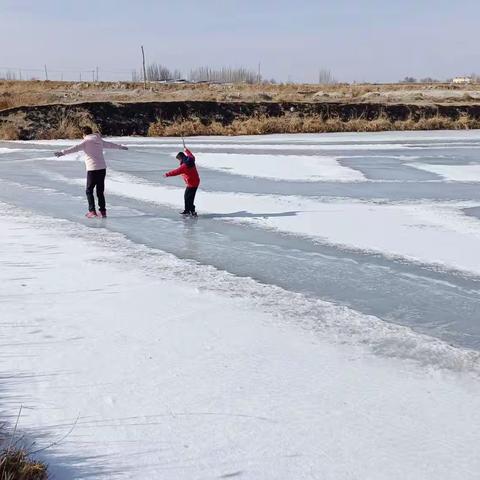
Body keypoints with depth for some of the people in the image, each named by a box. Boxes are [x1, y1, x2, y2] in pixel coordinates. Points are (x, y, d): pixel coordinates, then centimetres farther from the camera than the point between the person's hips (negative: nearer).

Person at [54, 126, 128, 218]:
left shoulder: (86, 142, -3)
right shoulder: (100, 141, 15)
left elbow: (75, 148, -20)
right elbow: (111, 144, 32)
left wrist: (63, 152, -30)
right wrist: (121, 147, 49)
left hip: (92, 169, -6)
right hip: (102, 168, 6)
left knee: (89, 191, 5)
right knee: (100, 191, 13)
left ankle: (92, 211, -2)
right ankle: (103, 211, 13)